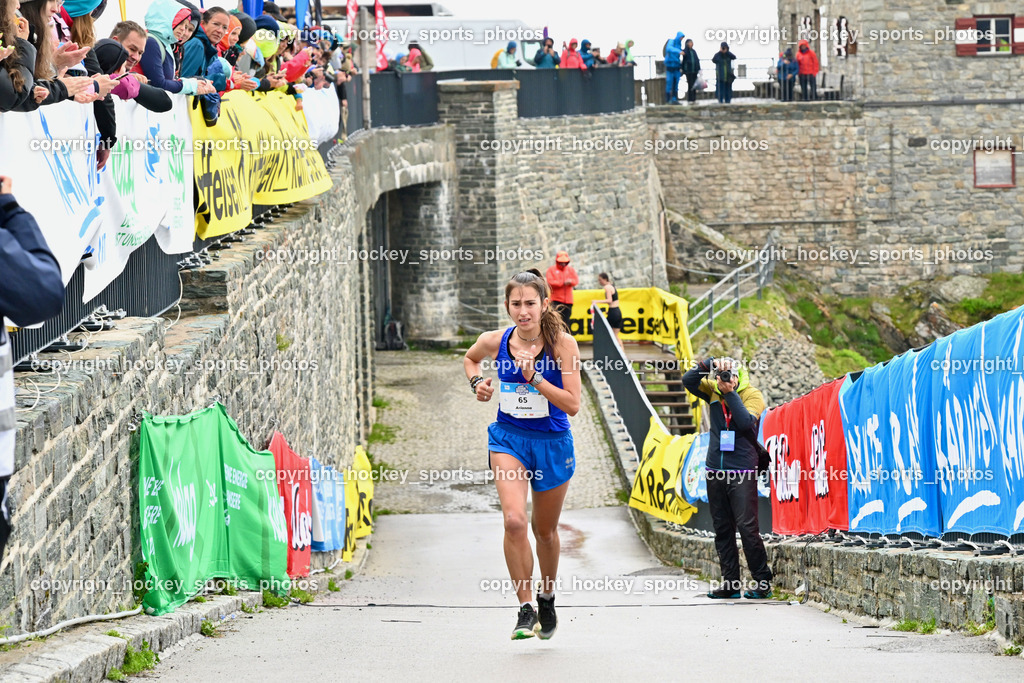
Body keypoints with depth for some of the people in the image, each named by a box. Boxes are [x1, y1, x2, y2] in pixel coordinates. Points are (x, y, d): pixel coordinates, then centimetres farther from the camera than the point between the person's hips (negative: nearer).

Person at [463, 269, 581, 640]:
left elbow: (572, 404, -17)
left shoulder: (562, 343, -14)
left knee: (545, 529, 15)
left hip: (552, 442, 0)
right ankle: (525, 609, -13)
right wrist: (477, 382, -2)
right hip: (508, 439, 0)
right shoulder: (494, 342, -7)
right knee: (514, 520, -22)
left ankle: (547, 597, 43)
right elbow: (469, 358, 18)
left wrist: (533, 375, -26)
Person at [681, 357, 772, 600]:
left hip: (742, 472, -5)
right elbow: (688, 380, -2)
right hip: (715, 470, 5)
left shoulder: (752, 396, -4)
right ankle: (730, 584, 10)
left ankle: (763, 582, -6)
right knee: (722, 529, 6)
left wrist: (730, 393, -19)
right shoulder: (713, 391, 8)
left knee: (747, 527, -11)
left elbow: (746, 422, -19)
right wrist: (709, 364, -15)